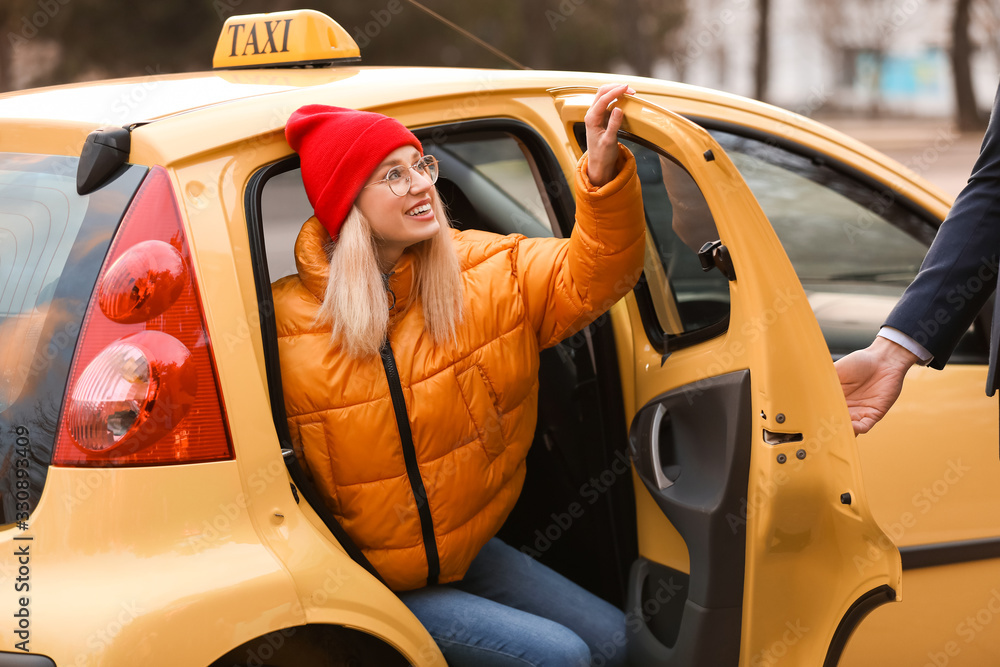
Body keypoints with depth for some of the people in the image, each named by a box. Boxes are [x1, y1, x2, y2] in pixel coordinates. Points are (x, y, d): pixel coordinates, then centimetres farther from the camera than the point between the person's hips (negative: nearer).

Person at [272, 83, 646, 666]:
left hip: (468, 549, 6)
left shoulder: (483, 272, -4)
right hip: (376, 589, -6)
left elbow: (587, 279, -11)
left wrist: (603, 173, -27)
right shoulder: (287, 326, -18)